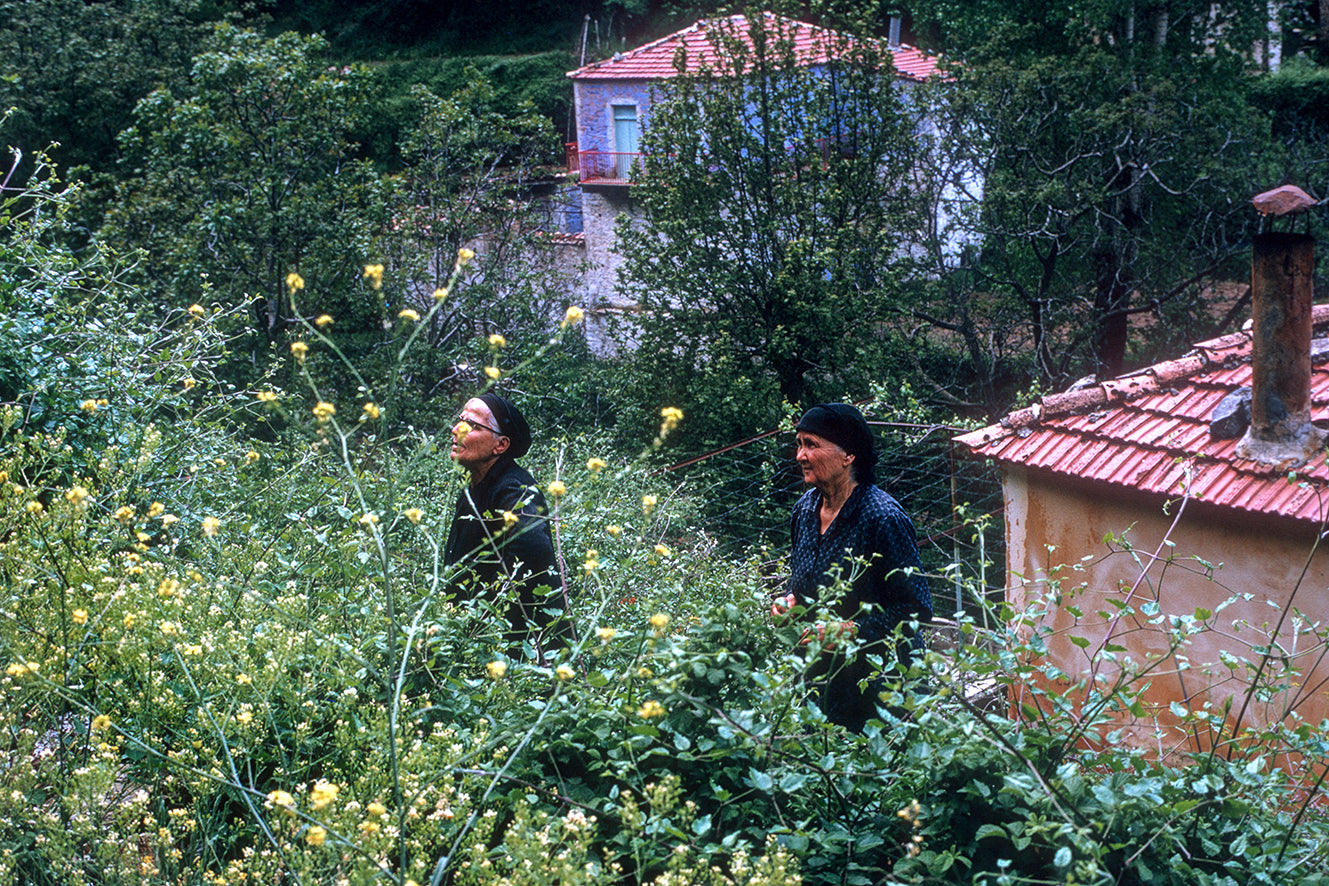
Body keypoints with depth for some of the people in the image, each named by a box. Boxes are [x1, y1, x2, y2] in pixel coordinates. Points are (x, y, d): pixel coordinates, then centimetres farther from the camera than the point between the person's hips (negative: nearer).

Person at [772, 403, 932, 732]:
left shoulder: (883, 517, -19)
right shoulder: (806, 508, 3)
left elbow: (916, 609, -18)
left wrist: (851, 631, -24)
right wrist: (790, 601, -1)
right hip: (818, 675, 7)